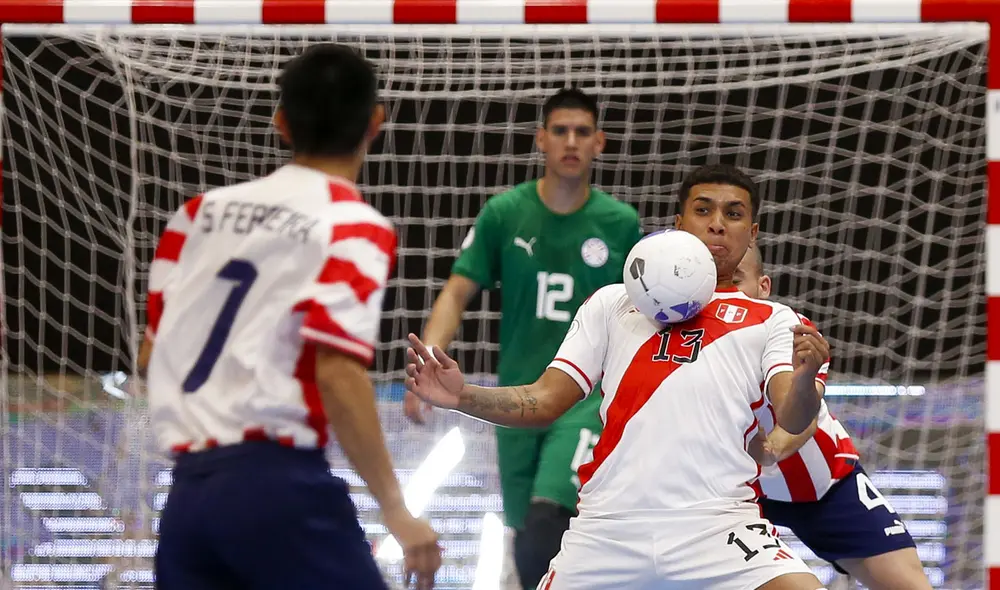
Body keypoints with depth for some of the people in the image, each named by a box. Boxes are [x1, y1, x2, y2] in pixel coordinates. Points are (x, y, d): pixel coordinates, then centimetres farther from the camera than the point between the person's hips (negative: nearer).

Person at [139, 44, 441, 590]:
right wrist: (396, 512, -10)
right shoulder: (353, 226, -5)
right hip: (278, 484, -6)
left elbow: (150, 353, 18)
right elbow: (337, 376, -15)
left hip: (186, 489, 6)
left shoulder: (203, 210, 13)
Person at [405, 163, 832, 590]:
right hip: (607, 533, 2)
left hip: (717, 529, -2)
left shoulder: (771, 321, 13)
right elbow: (545, 401, 15)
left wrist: (804, 378, -27)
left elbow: (793, 419, -3)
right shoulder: (612, 304, 18)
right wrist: (463, 397, -4)